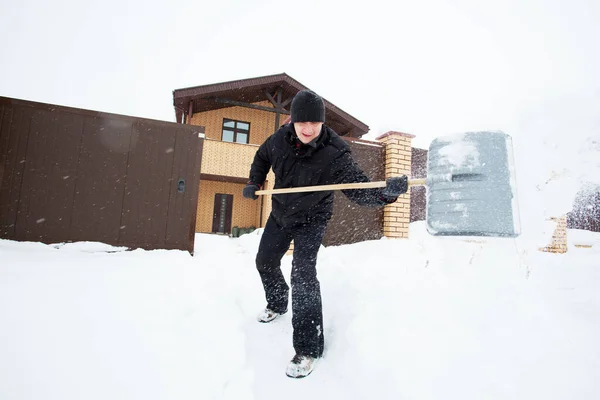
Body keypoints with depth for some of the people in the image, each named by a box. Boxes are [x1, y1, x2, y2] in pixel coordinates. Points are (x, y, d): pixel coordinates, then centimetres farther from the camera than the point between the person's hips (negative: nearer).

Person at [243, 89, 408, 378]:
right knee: (265, 262, 19)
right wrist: (255, 183, -6)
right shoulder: (281, 138, -16)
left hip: (311, 220, -6)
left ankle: (308, 348, -5)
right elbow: (262, 158, 6)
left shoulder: (335, 153, -30)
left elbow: (359, 189, -35)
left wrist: (386, 192, -53)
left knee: (303, 274, -20)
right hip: (280, 213, 6)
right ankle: (277, 304, 49)